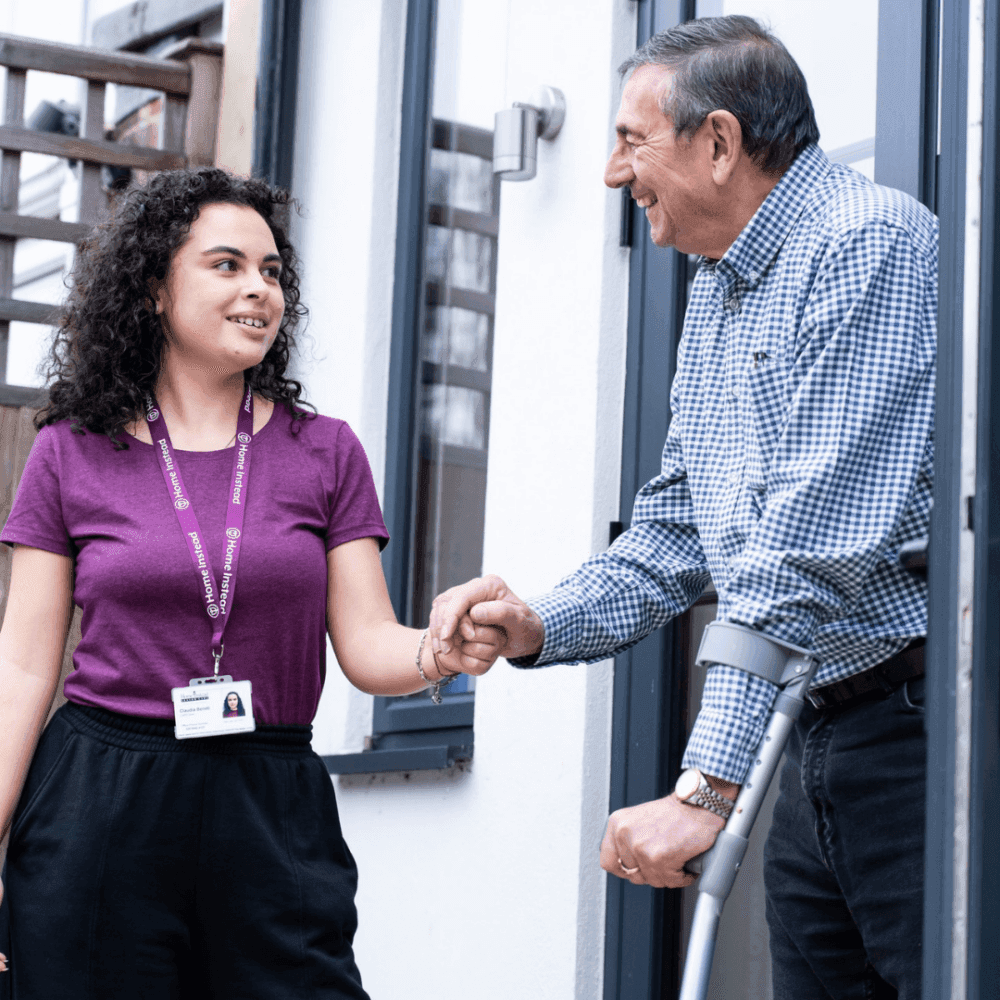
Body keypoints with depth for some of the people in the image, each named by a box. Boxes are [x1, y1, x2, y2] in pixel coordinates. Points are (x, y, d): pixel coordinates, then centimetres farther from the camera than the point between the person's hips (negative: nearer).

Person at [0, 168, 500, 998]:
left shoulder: (325, 451, 7)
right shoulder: (71, 453, 3)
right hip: (99, 804, -1)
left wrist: (442, 651, -20)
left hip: (272, 809, 1)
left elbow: (366, 645, 2)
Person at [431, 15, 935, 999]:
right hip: (809, 743, 9)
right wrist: (541, 626, 1)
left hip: (915, 723, -9)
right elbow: (676, 529, 20)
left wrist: (706, 785, -25)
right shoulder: (715, 291, 17)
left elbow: (812, 547, -23)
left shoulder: (865, 243, -14)